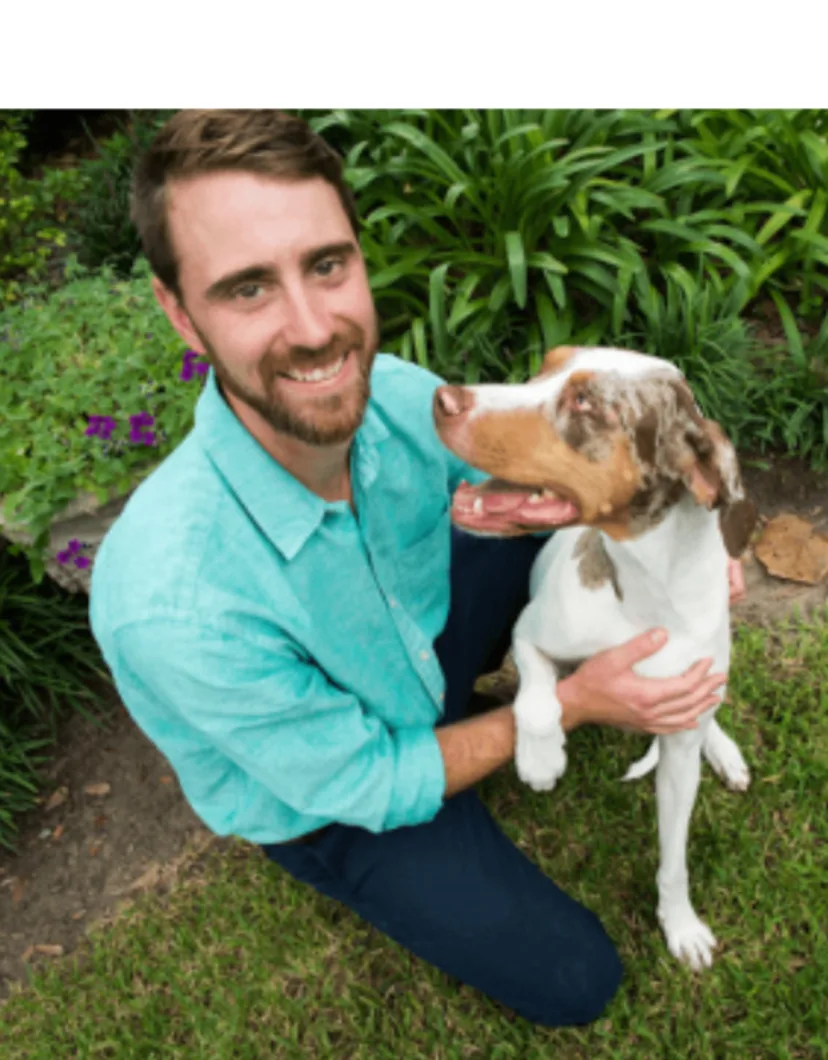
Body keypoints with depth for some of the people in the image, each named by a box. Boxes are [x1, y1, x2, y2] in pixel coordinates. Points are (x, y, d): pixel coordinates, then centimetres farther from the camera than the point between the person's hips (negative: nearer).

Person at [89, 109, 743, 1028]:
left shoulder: (396, 393, -24)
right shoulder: (171, 605, -40)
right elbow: (369, 789, -25)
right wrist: (573, 704, -22)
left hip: (423, 645, 5)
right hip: (329, 800, -4)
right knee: (572, 979, -4)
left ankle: (517, 662, 18)